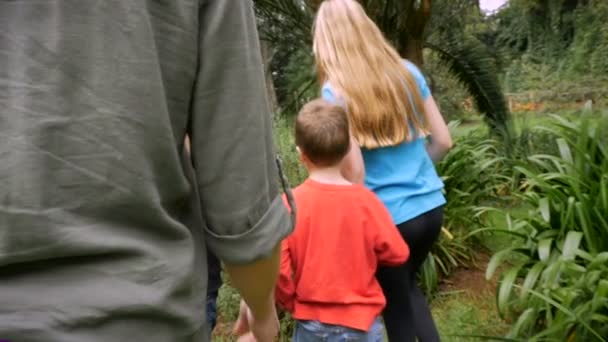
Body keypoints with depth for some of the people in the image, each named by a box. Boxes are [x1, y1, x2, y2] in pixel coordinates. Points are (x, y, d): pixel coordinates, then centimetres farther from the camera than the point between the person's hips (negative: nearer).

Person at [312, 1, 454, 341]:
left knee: (396, 306, 19)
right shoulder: (408, 72, 2)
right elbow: (443, 140, 7)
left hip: (387, 217, -5)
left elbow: (354, 171, -17)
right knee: (408, 285, 31)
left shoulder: (336, 91, -13)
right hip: (431, 206, 5)